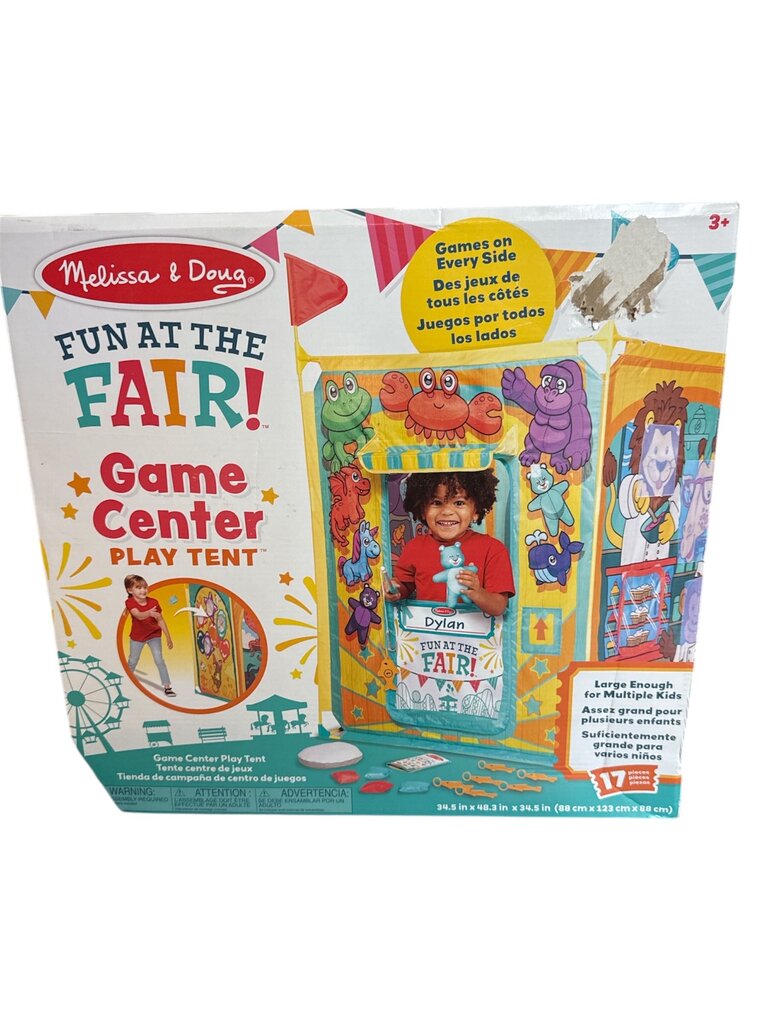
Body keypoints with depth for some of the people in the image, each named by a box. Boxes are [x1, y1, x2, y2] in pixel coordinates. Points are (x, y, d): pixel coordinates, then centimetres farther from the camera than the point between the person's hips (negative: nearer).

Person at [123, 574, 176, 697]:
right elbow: (138, 615, -41)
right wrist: (149, 613, -63)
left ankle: (167, 687, -6)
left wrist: (168, 637, -3)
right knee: (132, 662, 16)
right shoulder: (130, 602, -21)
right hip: (137, 636, 0)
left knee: (159, 660, -10)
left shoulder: (153, 602, -14)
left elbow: (160, 620, -4)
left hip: (154, 635, 0)